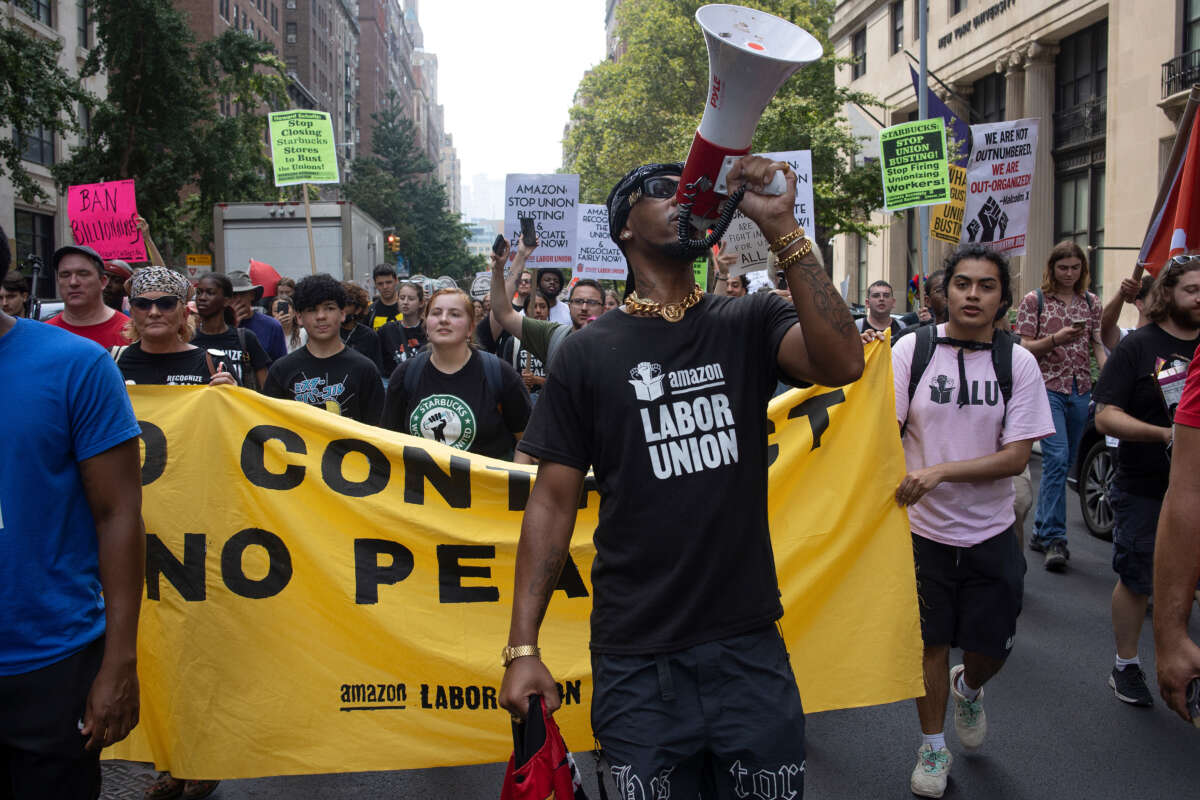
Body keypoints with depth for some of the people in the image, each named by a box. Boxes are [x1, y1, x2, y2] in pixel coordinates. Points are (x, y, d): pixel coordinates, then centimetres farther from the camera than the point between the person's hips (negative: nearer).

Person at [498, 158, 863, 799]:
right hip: (636, 662, -1)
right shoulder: (588, 352, 0)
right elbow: (553, 501, -1)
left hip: (751, 649, 1)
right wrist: (522, 648, -6)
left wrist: (779, 228, -20)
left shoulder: (749, 325, 2)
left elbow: (842, 362, -18)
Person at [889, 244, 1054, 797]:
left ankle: (968, 689, 46)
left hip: (990, 531, 1)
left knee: (990, 647, 10)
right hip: (924, 527, -1)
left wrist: (939, 471, -22)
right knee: (932, 643, 8)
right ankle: (932, 746, 30)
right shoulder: (913, 349, -7)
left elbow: (1017, 456, -10)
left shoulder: (1018, 363, -5)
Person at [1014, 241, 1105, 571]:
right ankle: (1055, 539, -15)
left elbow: (1099, 346, 12)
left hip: (1080, 390, 5)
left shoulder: (1091, 302, 13)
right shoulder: (1034, 300, 1)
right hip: (1047, 387, -5)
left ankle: (1040, 531, 20)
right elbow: (1024, 348, -2)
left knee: (1064, 463, 8)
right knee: (1057, 458, -16)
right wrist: (1056, 339, -19)